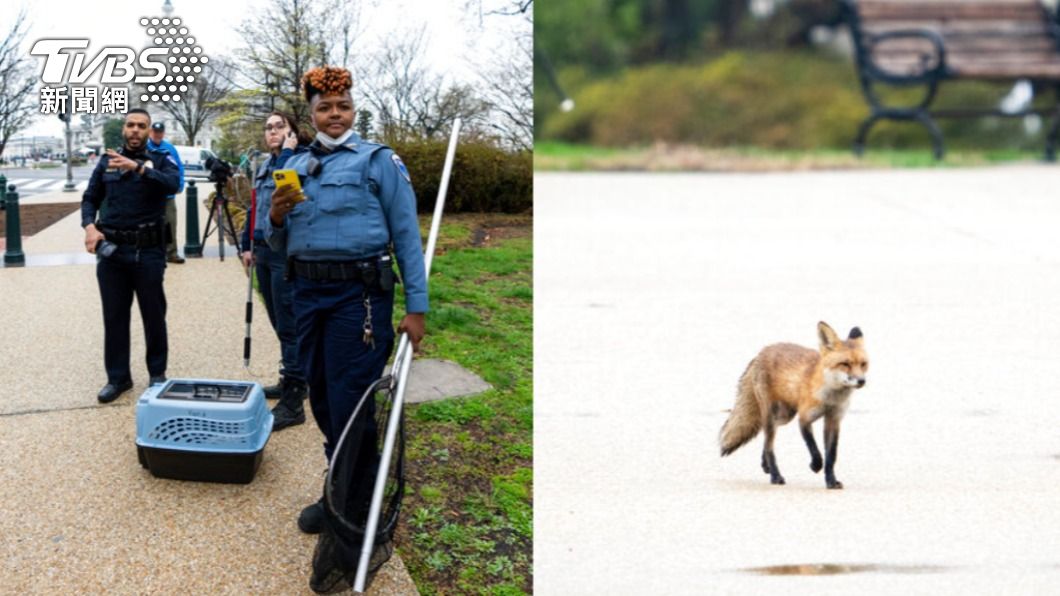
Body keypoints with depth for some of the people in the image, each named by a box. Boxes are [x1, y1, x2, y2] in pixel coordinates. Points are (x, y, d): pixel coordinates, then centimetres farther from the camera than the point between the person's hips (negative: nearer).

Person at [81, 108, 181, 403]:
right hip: (111, 250, 3)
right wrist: (89, 226, -9)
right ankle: (117, 377, 15)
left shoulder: (160, 160, 1)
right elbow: (90, 198, 11)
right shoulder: (106, 162, 10)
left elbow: (173, 184, -20)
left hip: (148, 251, -2)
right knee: (114, 316, 7)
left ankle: (157, 373, 19)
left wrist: (137, 167, -32)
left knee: (153, 314, 6)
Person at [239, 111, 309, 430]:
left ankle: (293, 402, -7)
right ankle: (291, 381, 29)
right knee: (279, 323, 16)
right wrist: (248, 245, 19)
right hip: (264, 251, 9)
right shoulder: (264, 167, 16)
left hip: (288, 254, -9)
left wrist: (288, 151, -18)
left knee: (289, 326, -9)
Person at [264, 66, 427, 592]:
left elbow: (406, 235, -7)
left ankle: (353, 521, 2)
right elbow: (278, 244, 16)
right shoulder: (294, 167, 14)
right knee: (322, 402, 15)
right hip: (307, 294, 6)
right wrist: (276, 217, -7)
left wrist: (416, 307, -12)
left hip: (358, 295, -6)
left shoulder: (378, 160, -2)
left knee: (351, 409, -5)